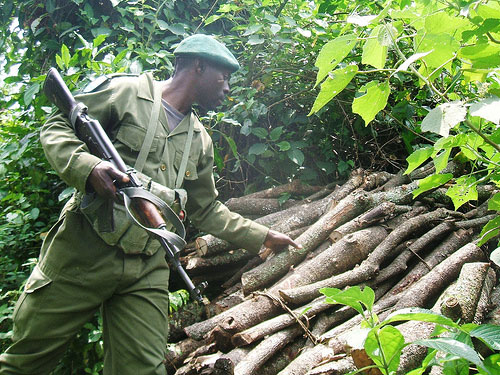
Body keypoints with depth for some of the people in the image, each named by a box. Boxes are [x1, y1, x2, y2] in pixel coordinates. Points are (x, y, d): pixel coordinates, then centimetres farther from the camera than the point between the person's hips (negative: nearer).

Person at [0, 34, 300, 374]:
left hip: (147, 272, 5)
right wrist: (87, 167, -21)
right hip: (83, 254, -4)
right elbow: (57, 128, -1)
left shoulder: (200, 142, 19)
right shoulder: (127, 92, 1)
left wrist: (262, 237, 21)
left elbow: (207, 210, 24)